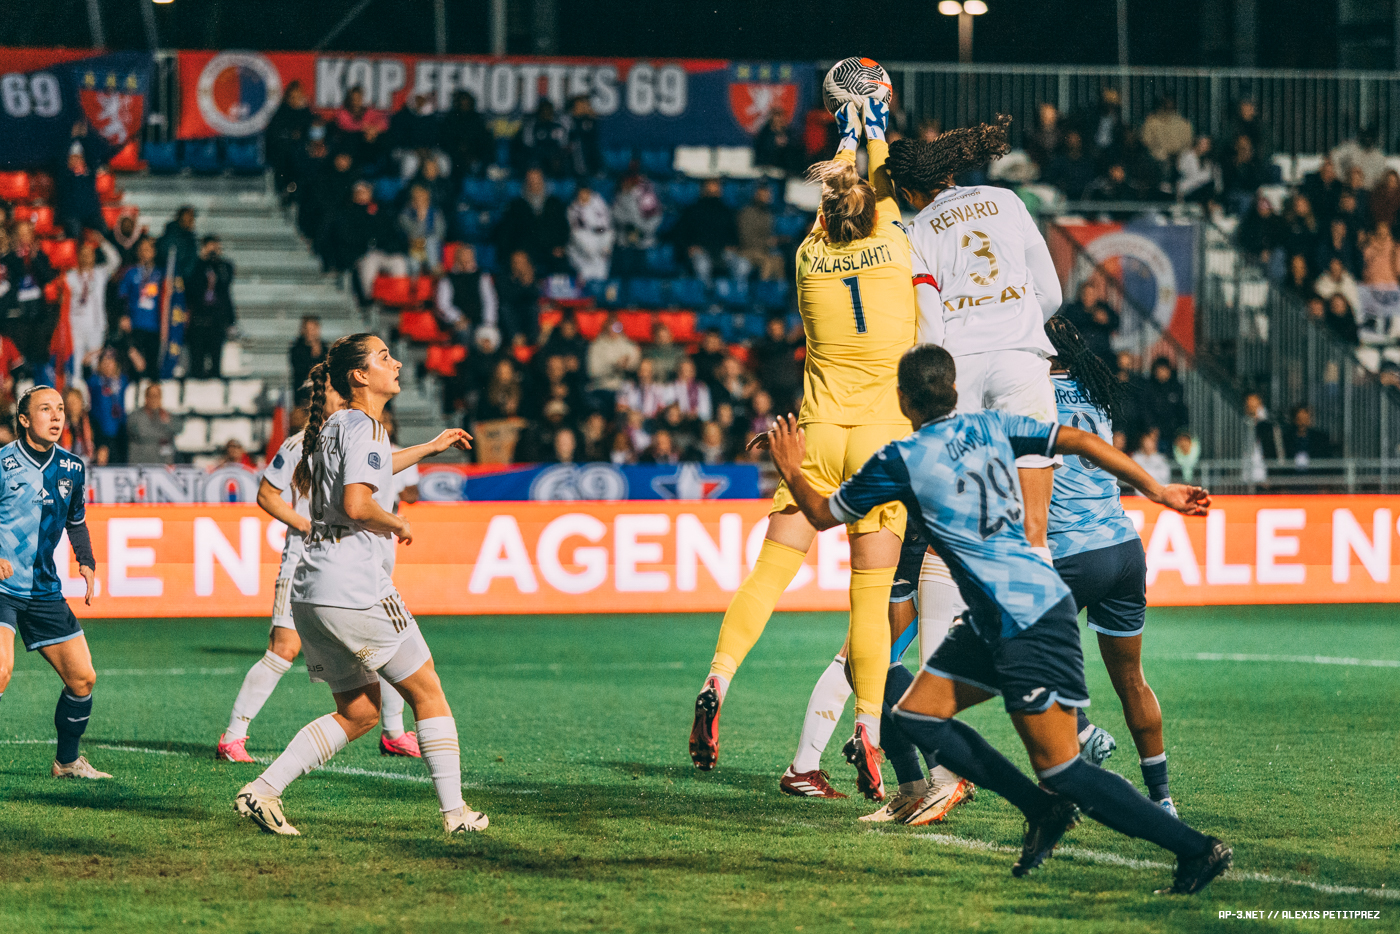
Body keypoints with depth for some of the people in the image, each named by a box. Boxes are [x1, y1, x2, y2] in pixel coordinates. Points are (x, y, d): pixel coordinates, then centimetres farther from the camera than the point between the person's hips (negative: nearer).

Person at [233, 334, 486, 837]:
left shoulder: (333, 427, 19)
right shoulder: (363, 426, -10)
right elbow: (357, 505, -24)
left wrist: (429, 447, 47)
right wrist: (397, 524, -5)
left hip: (311, 591, 9)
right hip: (354, 590, -9)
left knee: (360, 711, 13)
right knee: (427, 692, 5)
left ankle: (263, 790, 2)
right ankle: (454, 812, 8)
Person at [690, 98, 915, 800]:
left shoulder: (811, 257, 3)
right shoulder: (893, 250, -3)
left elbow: (835, 195, 23)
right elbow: (883, 189, 17)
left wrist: (848, 138, 38)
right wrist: (875, 133, 31)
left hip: (816, 434, 2)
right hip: (882, 439, -2)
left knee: (771, 569, 3)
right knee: (871, 593, -3)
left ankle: (719, 678, -15)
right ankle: (868, 732, -8)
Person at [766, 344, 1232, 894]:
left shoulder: (900, 461, -8)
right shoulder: (991, 426, 9)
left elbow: (822, 514, 6)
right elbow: (1080, 442, 5)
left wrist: (791, 470, 26)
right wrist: (1157, 491, 10)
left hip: (1032, 623, -9)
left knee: (1062, 772, -7)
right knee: (915, 716, 11)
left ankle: (1196, 849, -5)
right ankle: (1044, 811, 12)